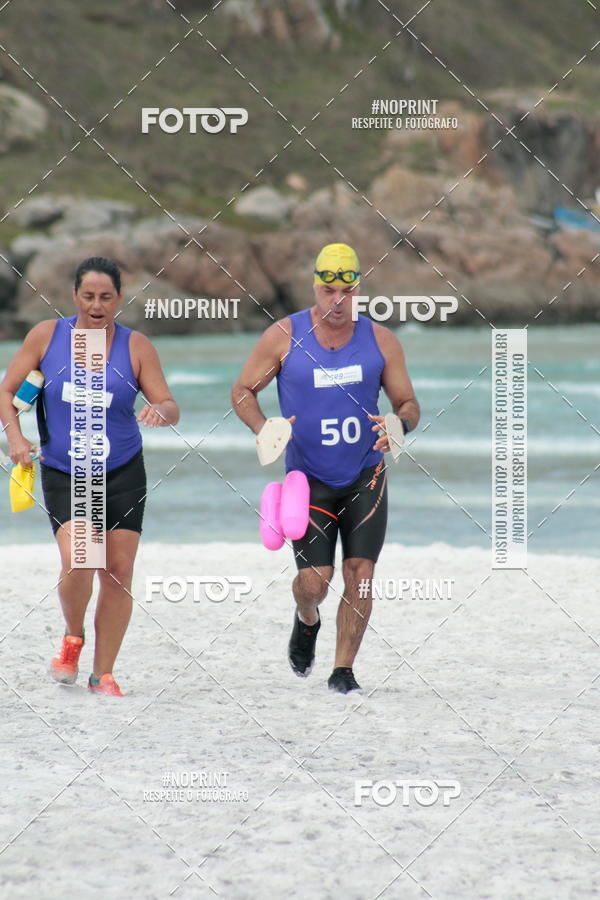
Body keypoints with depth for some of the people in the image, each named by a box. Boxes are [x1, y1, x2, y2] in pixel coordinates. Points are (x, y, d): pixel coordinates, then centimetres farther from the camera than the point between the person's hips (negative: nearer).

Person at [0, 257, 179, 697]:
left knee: (118, 572, -1)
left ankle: (104, 674, 12)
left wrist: (160, 411, -26)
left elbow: (171, 408, -3)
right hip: (63, 475, -1)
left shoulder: (136, 347, -2)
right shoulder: (47, 336, -2)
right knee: (78, 559, -21)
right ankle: (73, 637, 10)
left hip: (123, 474, 1)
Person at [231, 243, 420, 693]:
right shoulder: (284, 337, -5)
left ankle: (344, 669, 5)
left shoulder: (381, 341, 0)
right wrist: (264, 430, -16)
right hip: (310, 480, -1)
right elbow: (242, 391, 3)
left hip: (366, 476, 1)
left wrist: (399, 425, -18)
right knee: (315, 580, -7)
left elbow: (409, 404, 6)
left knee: (360, 573, -7)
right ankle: (307, 620, 30)